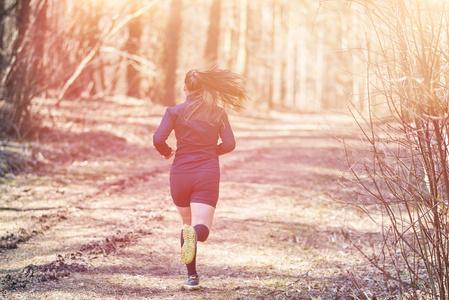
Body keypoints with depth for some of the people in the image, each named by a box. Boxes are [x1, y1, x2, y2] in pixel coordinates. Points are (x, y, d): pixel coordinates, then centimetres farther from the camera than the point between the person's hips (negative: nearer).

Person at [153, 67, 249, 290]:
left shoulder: (175, 111, -1)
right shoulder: (218, 113, 3)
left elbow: (158, 139, -12)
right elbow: (229, 144, -1)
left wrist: (167, 152, 10)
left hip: (180, 174, 1)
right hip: (208, 175, -1)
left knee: (187, 222, 19)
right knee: (202, 228, -6)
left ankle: (192, 276, 16)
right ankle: (194, 233, -45)